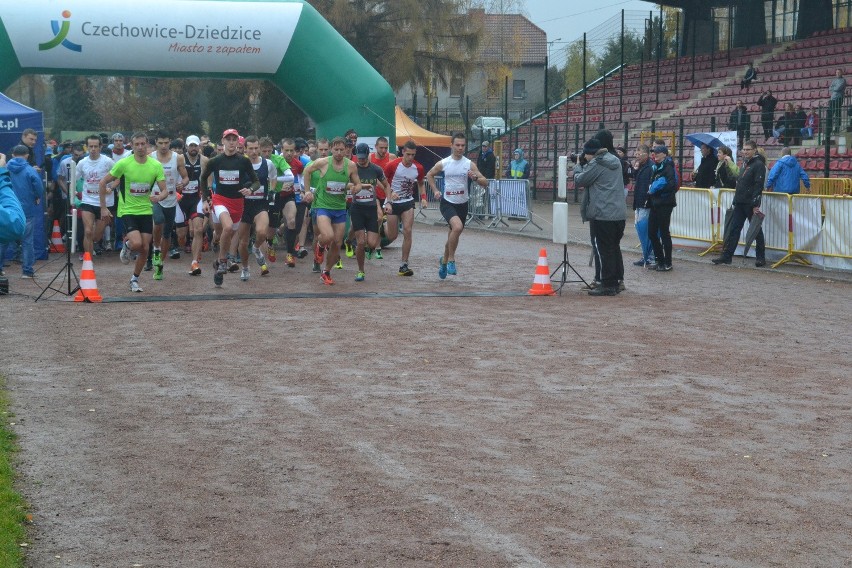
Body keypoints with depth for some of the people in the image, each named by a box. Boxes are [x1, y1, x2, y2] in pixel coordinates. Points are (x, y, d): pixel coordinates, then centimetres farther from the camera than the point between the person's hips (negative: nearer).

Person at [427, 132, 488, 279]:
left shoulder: (469, 164, -3)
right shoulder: (443, 164, -4)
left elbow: (485, 183, -5)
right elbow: (429, 175, 15)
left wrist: (475, 178, -25)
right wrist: (435, 190, 4)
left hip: (462, 204, 3)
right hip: (447, 203, -3)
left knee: (453, 234, 14)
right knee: (457, 227, -29)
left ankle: (444, 262, 39)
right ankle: (451, 260, -14)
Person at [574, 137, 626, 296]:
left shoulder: (596, 164, -13)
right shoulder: (615, 161, 14)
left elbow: (579, 180, -6)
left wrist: (578, 166, 11)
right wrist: (584, 165, 16)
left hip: (602, 215, -8)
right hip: (618, 214, 8)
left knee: (603, 250, -3)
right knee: (614, 248, 15)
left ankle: (608, 285, -2)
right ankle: (616, 281, 19)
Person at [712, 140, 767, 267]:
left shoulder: (758, 165, -11)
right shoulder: (745, 164, 16)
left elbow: (758, 185, -17)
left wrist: (756, 205, -22)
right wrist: (735, 201, 18)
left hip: (751, 204, -8)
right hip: (740, 203, 8)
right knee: (733, 229, 6)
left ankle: (761, 258, 9)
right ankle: (726, 256, 8)